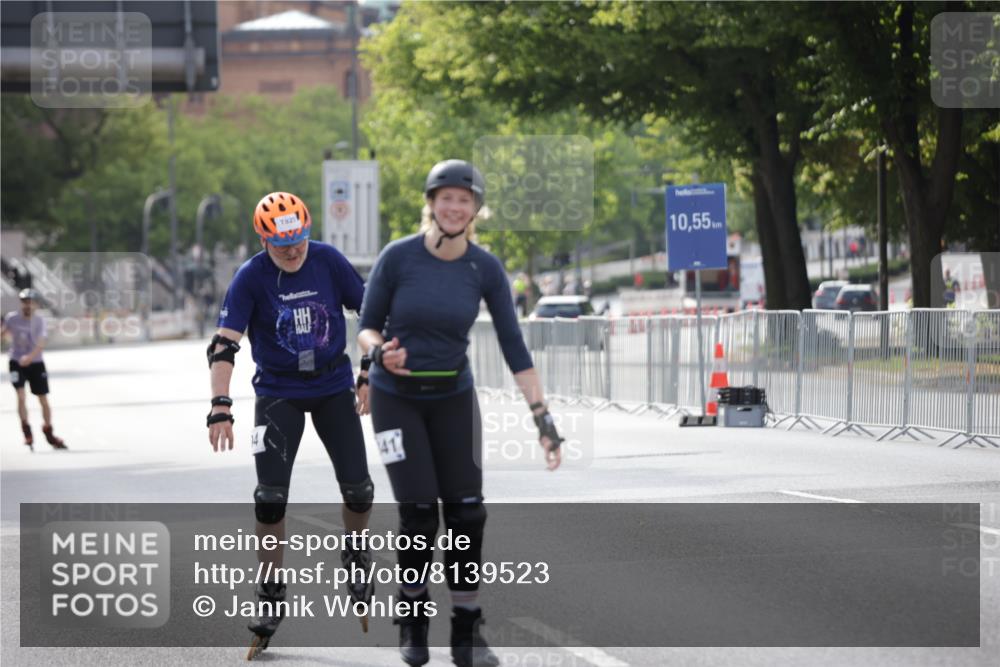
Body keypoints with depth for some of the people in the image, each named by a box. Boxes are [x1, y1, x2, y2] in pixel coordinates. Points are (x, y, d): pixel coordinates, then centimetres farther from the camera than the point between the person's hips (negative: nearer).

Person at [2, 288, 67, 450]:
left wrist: (29, 357, -37)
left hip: (36, 363, 1)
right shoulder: (12, 318, -9)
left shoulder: (40, 320, -10)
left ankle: (49, 433, 24)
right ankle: (27, 431, -4)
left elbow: (40, 344, -22)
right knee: (21, 396, -17)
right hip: (17, 362, -1)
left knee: (44, 400, 7)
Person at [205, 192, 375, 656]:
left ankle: (355, 554, 27)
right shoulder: (251, 277, -15)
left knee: (358, 488, -5)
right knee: (270, 495, -12)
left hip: (334, 386, 1)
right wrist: (220, 408, -30)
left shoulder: (328, 261, -10)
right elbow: (224, 343, -19)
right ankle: (271, 591, 3)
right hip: (278, 391, -1)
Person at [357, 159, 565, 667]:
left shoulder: (486, 269, -9)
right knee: (419, 512, -7)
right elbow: (367, 328, -6)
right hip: (397, 398, -2)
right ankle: (414, 621, 14)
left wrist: (543, 417, -12)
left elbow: (514, 348, -7)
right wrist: (380, 351, -30)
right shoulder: (397, 257, -15)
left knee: (466, 512, -3)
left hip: (454, 399, 2)